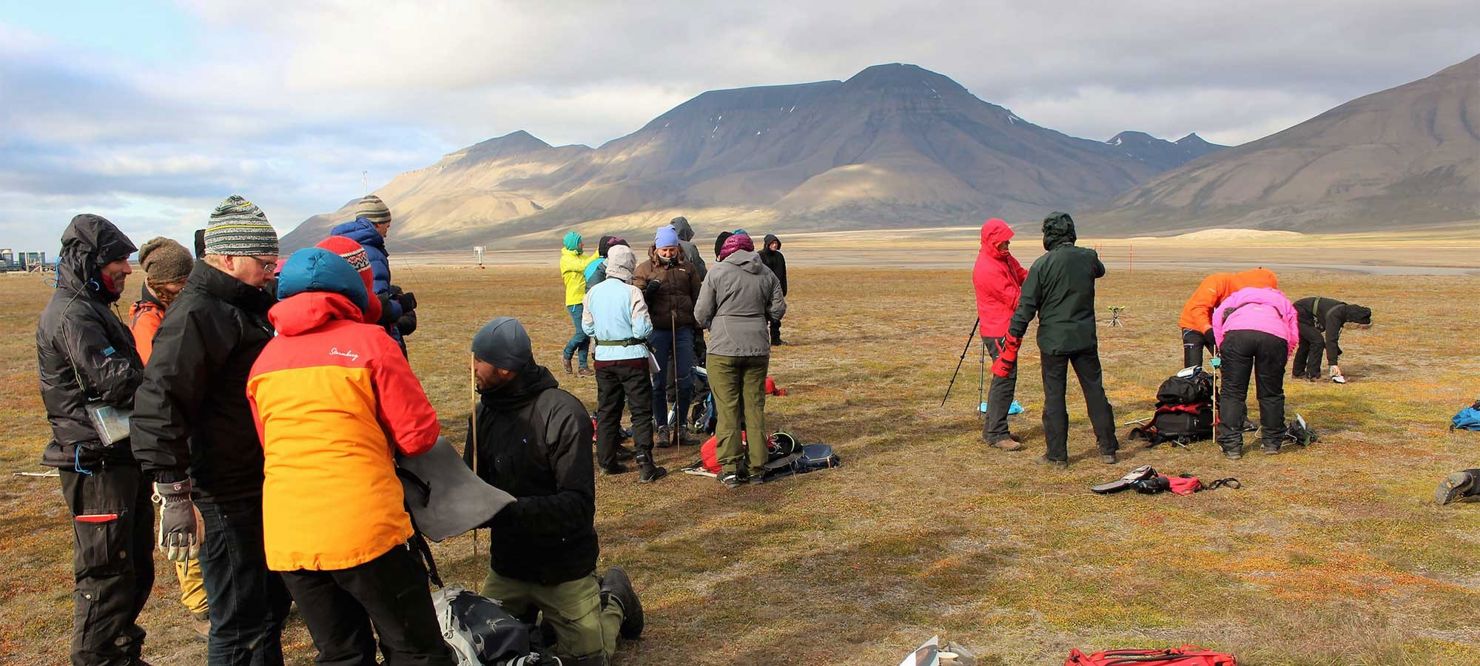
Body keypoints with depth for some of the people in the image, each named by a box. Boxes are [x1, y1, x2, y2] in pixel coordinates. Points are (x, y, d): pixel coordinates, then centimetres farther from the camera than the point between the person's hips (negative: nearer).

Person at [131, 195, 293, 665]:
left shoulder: (248, 305, 12)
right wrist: (174, 493, -33)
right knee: (239, 625, -1)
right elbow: (158, 403, -28)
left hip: (259, 486, 10)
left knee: (271, 600, 23)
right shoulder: (198, 313, -19)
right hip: (226, 498, -10)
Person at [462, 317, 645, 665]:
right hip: (507, 562, 6)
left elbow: (579, 504, -26)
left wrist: (509, 509, -37)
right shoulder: (485, 411, -3)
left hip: (563, 564, -5)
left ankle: (612, 599, 30)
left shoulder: (563, 414, -22)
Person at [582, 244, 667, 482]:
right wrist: (644, 332, 4)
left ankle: (607, 461, 20)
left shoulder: (593, 292, 1)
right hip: (631, 356, -5)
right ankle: (645, 466, -2)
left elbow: (587, 327, 8)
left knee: (606, 410, 15)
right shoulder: (631, 292, -15)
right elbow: (643, 328, -17)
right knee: (641, 411, 2)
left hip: (603, 357, 5)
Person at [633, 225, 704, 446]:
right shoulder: (644, 269, 2)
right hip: (657, 330, -2)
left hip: (683, 329, 2)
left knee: (685, 380, 4)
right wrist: (648, 292, -22)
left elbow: (697, 297, 17)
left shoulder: (686, 268, 10)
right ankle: (662, 428, 12)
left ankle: (681, 426, 16)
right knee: (658, 382, 2)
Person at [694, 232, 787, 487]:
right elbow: (778, 310, 10)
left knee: (727, 410, 0)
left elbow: (701, 313, -4)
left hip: (724, 349, -4)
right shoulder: (766, 274, 8)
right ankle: (756, 467, 14)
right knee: (755, 407, 10)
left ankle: (730, 468, -1)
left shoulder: (718, 271, -4)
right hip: (757, 349, 4)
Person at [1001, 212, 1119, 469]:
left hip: (1053, 340, -3)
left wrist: (1010, 346, -6)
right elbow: (1100, 271, 25)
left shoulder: (1042, 265, -12)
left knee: (1054, 396, 4)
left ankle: (1057, 455, 8)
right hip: (1085, 338, 3)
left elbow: (1026, 308, -11)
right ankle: (1108, 449, 21)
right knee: (1095, 391, 13)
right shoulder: (1088, 257, -2)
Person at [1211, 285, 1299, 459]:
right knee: (1271, 394, 18)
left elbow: (1218, 315, 20)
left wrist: (1222, 348, 25)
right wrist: (1279, 362, 31)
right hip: (1274, 336, 1)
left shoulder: (1239, 295, 40)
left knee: (1232, 392, 7)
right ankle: (1272, 443, 28)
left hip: (1236, 333, -1)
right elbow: (1293, 335, 25)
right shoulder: (1283, 302, 40)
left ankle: (1231, 445, 5)